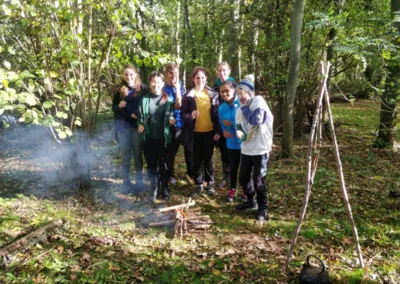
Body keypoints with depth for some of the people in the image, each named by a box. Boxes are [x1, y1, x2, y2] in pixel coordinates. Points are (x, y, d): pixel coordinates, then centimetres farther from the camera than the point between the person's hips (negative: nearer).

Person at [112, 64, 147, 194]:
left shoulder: (143, 88, -1)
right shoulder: (119, 89, 3)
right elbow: (113, 108, 7)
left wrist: (138, 114, -17)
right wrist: (119, 106, -14)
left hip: (138, 126, -1)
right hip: (123, 127, 1)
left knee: (138, 155, 8)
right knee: (125, 156, 7)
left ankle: (139, 182, 21)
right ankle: (126, 183, 17)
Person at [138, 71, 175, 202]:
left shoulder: (168, 99, 0)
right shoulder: (144, 99, 2)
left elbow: (171, 115, 5)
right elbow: (140, 116, 8)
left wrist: (171, 119, -17)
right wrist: (140, 124, -11)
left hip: (163, 137, -1)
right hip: (149, 137, 1)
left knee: (163, 164, 9)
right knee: (151, 165, 8)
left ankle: (164, 189, 22)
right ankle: (155, 189, 21)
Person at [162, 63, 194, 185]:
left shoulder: (181, 85, 7)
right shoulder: (165, 89, -10)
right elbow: (178, 106, -18)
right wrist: (177, 89, -21)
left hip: (186, 123, 5)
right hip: (174, 124, -5)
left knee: (189, 149, 12)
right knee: (171, 151, 8)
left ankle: (190, 173, 29)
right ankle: (171, 175, 24)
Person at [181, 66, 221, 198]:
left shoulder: (213, 94, 1)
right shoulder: (188, 96, -2)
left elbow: (217, 113, 2)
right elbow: (182, 114, -2)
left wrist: (217, 131, -4)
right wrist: (190, 115, -24)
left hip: (209, 132, 0)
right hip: (195, 133, 0)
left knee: (208, 159, 11)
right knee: (197, 160, 9)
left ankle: (210, 183, 27)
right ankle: (198, 185, 22)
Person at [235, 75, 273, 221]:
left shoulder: (258, 101, -12)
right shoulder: (240, 109, 8)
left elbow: (257, 120, -27)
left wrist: (245, 109, -13)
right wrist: (239, 132, -5)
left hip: (260, 149, -7)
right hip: (246, 149, 7)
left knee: (258, 180, -2)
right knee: (243, 178, 14)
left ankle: (262, 208, 18)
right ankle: (251, 201, 37)